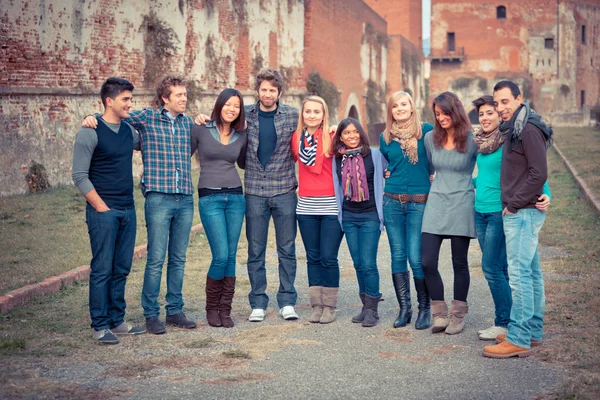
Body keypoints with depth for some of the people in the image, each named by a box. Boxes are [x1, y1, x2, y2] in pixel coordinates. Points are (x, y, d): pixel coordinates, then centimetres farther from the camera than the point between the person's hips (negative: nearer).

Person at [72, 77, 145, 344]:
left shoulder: (129, 131, 11)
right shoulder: (90, 133, -9)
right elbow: (79, 176, -10)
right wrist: (101, 207, -13)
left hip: (127, 210, 7)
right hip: (103, 211, -6)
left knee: (121, 269, 11)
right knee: (102, 269, -3)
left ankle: (117, 321, 20)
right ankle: (100, 326, 5)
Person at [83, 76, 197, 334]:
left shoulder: (187, 122, 13)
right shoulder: (147, 117, 1)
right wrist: (92, 118, -11)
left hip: (185, 199, 5)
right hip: (158, 198, -4)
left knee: (178, 259, 10)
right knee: (156, 259, -3)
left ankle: (175, 311, 20)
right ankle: (151, 314, 7)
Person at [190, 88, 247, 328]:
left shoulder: (241, 136, 10)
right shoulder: (200, 130, -1)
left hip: (235, 197, 4)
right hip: (210, 198, -4)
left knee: (231, 256, 3)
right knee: (221, 256, -11)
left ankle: (225, 310, 12)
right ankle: (212, 308, 9)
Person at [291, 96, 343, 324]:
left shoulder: (332, 137, -4)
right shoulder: (297, 137, 7)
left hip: (331, 205, -4)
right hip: (306, 206, 4)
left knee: (328, 258, -2)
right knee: (313, 258, 9)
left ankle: (329, 307, 9)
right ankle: (317, 305, 16)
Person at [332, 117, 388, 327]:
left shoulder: (374, 155, -4)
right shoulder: (337, 159, 5)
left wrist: (385, 205, 1)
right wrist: (340, 211, 12)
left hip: (370, 215, -4)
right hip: (348, 216, 4)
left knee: (368, 263, -9)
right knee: (358, 264, 9)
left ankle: (372, 309, 1)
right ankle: (366, 306, 19)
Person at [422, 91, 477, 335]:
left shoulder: (472, 140, -6)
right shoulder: (430, 139, 6)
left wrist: (466, 186, 2)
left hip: (461, 206, -3)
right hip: (436, 204, 3)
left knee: (459, 263, 6)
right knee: (427, 262, -4)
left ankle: (458, 316, 19)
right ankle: (440, 314, 10)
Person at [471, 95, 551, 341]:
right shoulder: (480, 143, 11)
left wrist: (546, 195, -31)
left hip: (500, 212, -7)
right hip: (480, 211, 7)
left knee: (491, 267, -8)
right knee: (500, 269, 11)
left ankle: (505, 323, 3)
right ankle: (504, 322, 17)